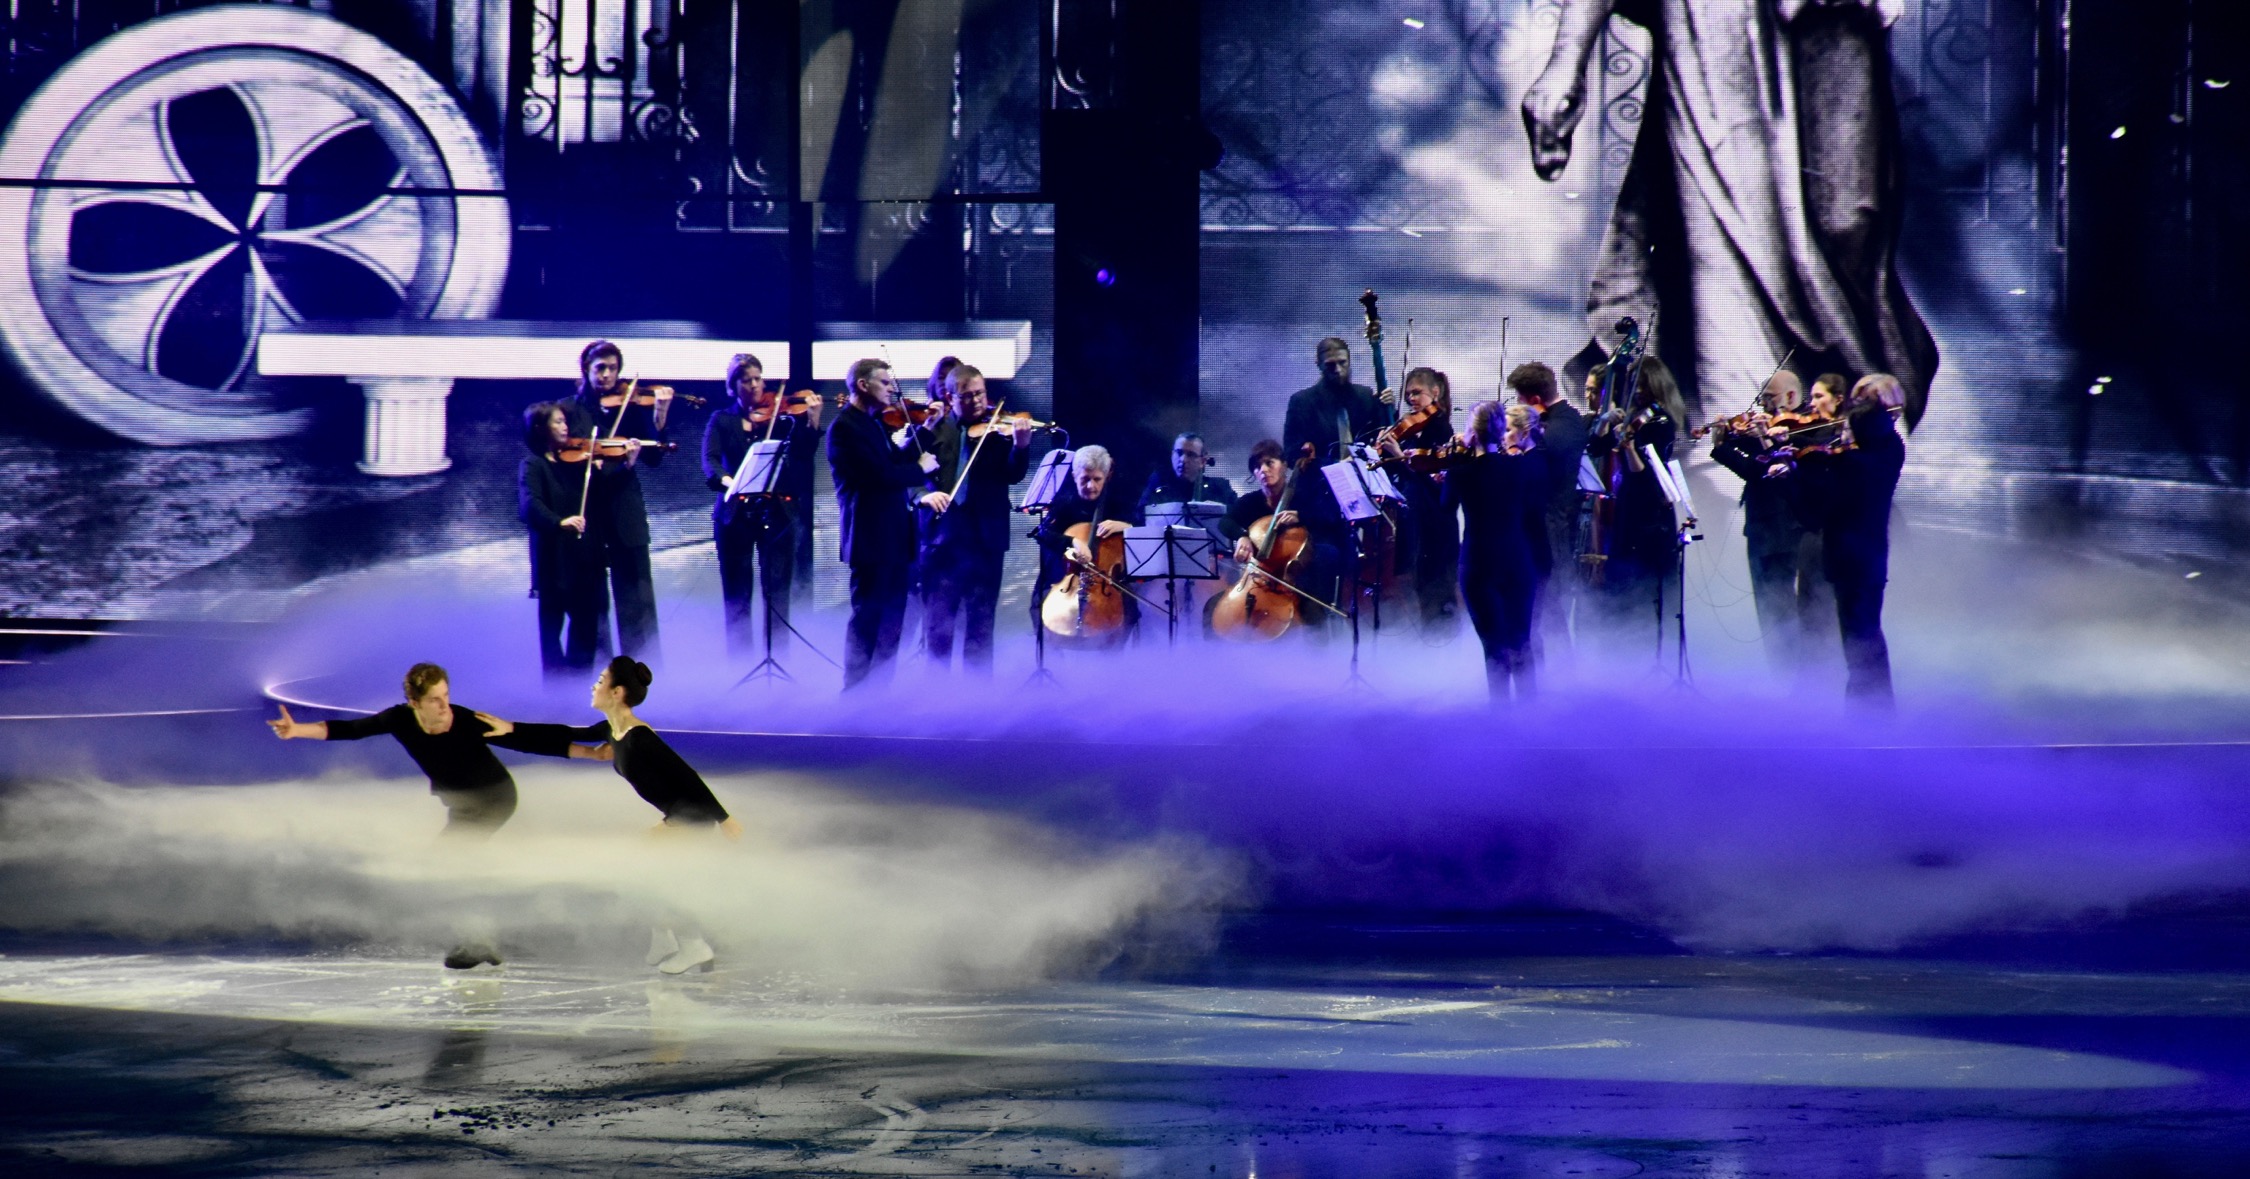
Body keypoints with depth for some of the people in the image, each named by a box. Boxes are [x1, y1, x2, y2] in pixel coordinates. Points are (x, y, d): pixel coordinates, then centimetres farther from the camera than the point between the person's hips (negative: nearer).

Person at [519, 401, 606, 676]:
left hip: (583, 554, 6)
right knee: (552, 621, -1)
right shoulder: (533, 466, -6)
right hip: (553, 557, -6)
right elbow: (530, 504, -23)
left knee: (587, 619, 7)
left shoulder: (574, 461, 12)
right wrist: (560, 522, -41)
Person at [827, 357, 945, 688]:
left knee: (891, 619, 11)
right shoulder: (845, 428, -13)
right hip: (870, 537, -9)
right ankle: (855, 693, 3)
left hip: (895, 536, 9)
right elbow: (881, 476, -22)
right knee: (867, 617, -3)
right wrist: (921, 469, -8)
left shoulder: (879, 424, 16)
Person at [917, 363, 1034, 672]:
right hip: (942, 538, 1)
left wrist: (1021, 446, -28)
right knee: (937, 622, 4)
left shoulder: (998, 429, 3)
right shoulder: (934, 430, 6)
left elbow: (1013, 475, -9)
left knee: (981, 622, 5)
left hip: (985, 539, -1)